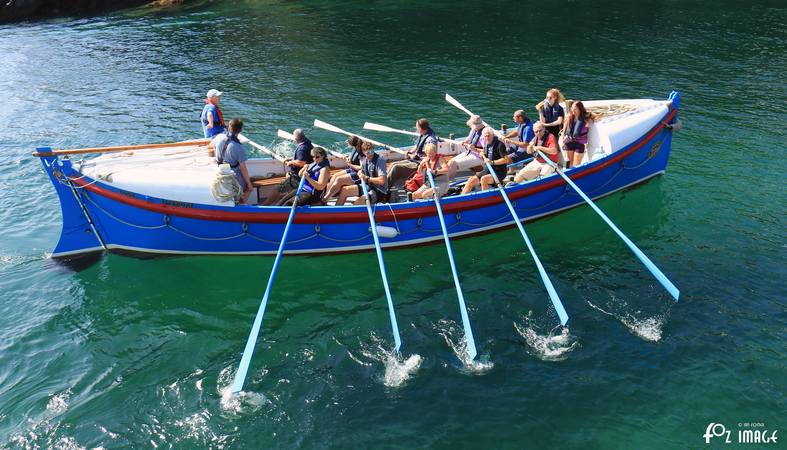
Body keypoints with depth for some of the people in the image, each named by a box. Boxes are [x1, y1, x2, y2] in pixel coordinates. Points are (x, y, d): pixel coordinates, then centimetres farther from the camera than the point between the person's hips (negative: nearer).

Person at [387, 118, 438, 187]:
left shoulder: (430, 140, -23)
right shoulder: (421, 135, 8)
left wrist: (416, 157, -17)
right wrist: (410, 153, 4)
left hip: (420, 164, -10)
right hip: (414, 161, 10)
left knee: (396, 167, -18)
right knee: (393, 164, 4)